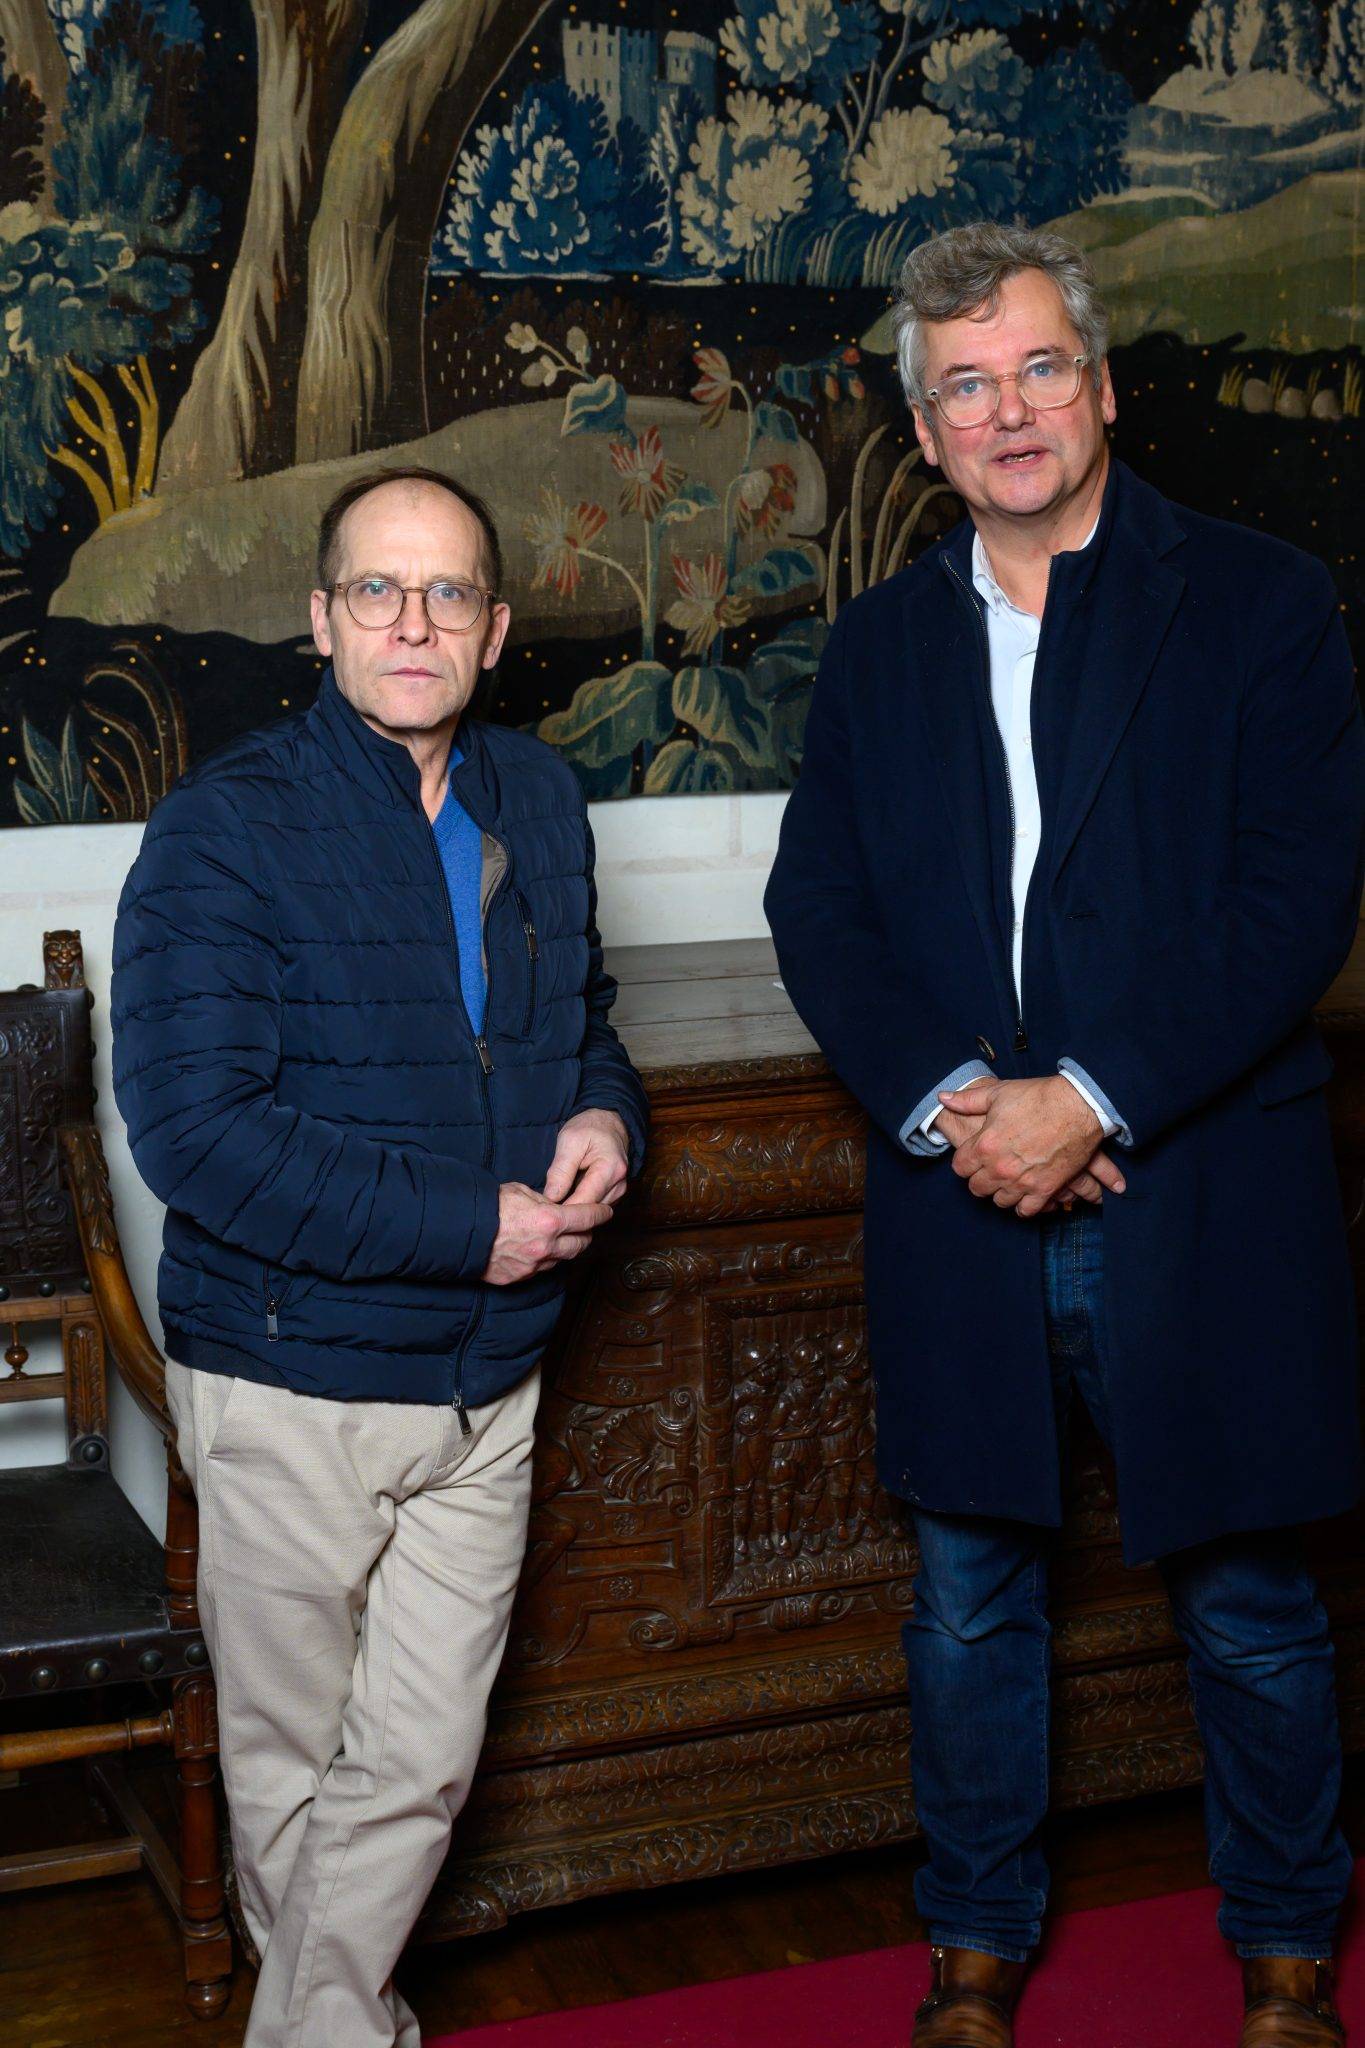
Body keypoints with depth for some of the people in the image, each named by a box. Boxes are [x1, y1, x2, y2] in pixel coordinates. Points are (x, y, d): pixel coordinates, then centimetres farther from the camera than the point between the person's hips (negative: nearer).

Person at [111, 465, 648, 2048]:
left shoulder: (538, 800, 6)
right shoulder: (225, 827, -14)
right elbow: (194, 1132, -22)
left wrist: (606, 1114, -2)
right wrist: (468, 1228, -21)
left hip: (488, 1379, 5)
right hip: (291, 1383, -5)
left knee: (422, 1764, 11)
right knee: (290, 1765, 13)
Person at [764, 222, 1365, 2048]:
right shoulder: (880, 646, 10)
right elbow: (818, 909, 4)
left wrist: (1089, 1100, -17)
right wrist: (943, 1101, -13)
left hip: (1200, 1198, -3)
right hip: (960, 1205, 3)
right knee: (971, 1603, 15)